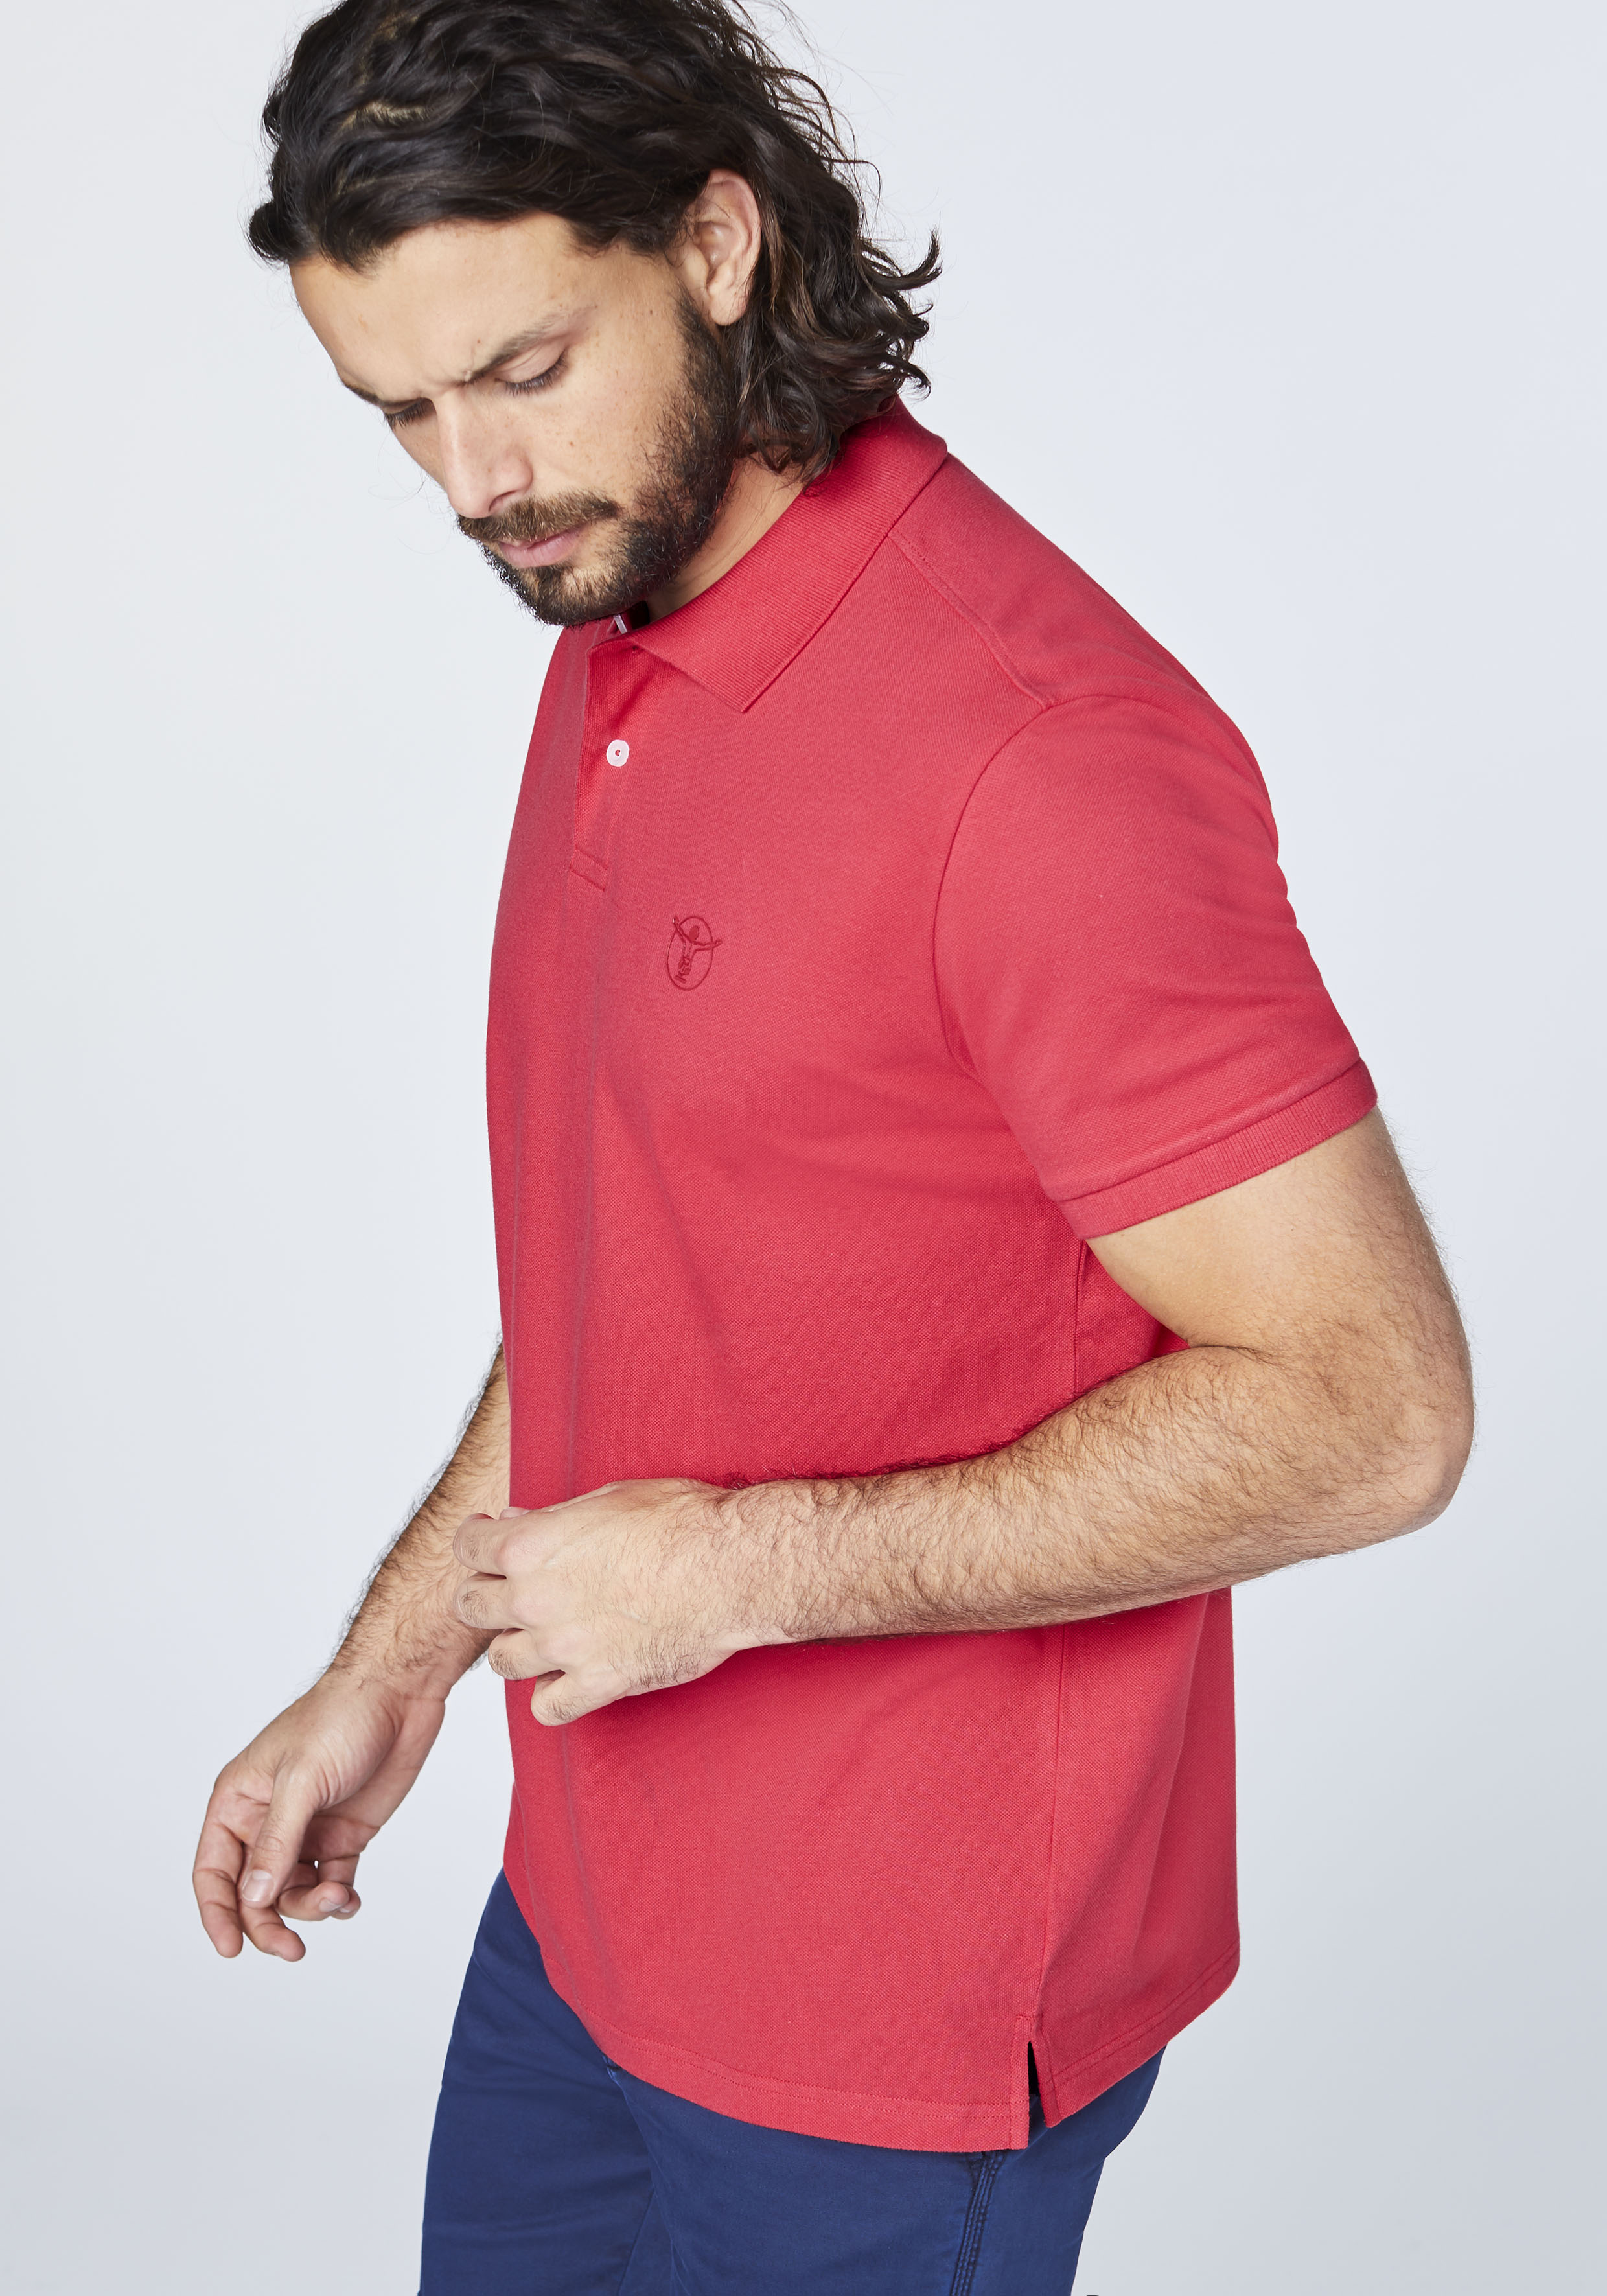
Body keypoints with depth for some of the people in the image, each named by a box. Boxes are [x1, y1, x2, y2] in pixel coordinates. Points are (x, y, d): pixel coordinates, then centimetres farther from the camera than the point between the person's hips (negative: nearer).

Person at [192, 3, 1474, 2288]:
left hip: (902, 2006, -8)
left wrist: (745, 1566, -23)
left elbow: (1365, 1407, -25)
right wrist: (397, 1660, 12)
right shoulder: (617, 656, 4)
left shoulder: (1038, 743, -25)